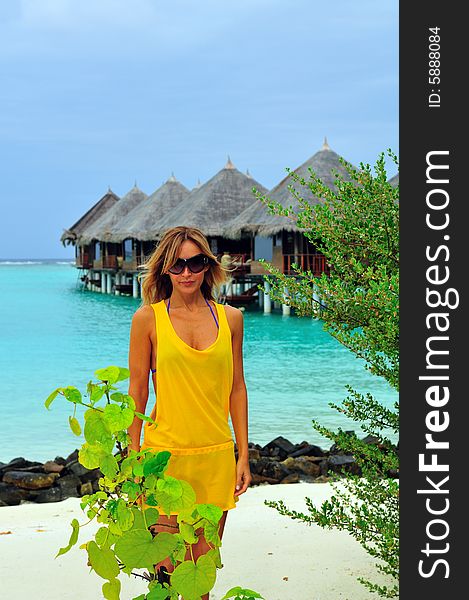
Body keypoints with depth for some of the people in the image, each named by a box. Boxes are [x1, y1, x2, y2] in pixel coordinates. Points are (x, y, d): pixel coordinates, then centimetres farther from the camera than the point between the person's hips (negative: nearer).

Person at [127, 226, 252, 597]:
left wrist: (243, 456, 8)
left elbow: (236, 389, 9)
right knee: (168, 565, 1)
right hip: (166, 454, -2)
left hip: (217, 455, 3)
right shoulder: (148, 318, -2)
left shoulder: (230, 318, 6)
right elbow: (137, 391, 0)